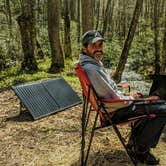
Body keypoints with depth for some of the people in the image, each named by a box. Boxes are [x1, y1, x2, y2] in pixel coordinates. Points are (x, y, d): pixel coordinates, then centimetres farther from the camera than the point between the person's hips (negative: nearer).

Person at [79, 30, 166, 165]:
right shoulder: (91, 69, -27)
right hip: (115, 112, -11)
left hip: (117, 104, 11)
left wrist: (127, 94, 7)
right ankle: (141, 150, 6)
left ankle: (134, 142, 27)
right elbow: (114, 100, -24)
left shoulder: (94, 63, 7)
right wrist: (131, 98, -6)